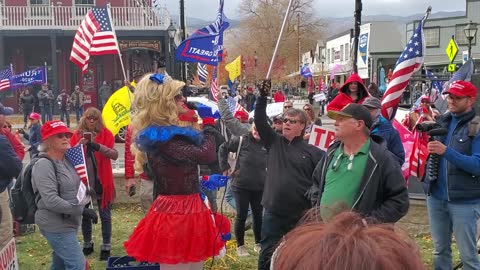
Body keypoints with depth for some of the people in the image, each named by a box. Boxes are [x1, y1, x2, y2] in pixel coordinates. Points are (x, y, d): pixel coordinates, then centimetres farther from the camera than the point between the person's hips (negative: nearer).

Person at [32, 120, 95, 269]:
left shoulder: (67, 160, 8)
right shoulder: (44, 164, -17)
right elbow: (51, 201, -25)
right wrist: (80, 209, -23)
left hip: (67, 221, 9)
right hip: (55, 224, -9)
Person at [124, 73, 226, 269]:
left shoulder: (165, 134, 11)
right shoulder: (162, 139, -21)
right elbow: (206, 155, -26)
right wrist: (208, 129, -9)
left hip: (186, 209, 10)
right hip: (176, 212, -10)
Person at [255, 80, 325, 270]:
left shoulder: (312, 152, -1)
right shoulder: (274, 142, 5)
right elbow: (260, 121, -2)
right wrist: (263, 97, -12)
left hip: (301, 216, -1)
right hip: (273, 214, 2)